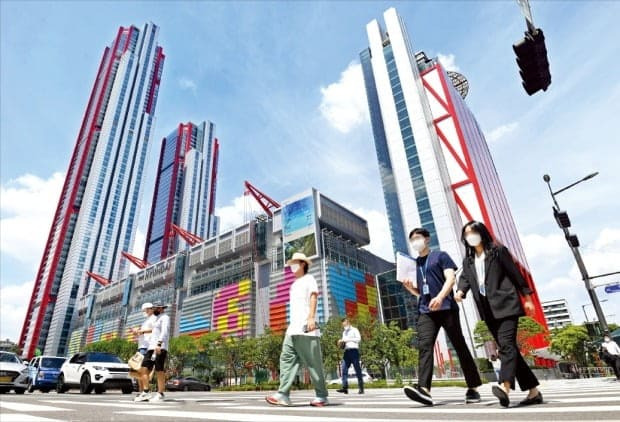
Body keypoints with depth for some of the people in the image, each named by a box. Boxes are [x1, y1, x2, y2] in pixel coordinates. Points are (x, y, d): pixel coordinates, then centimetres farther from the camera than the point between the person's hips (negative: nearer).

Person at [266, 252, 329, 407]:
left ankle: (321, 396, 4)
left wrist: (311, 317, -24)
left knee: (314, 363, -3)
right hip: (293, 329, 8)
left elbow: (313, 297, -10)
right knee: (287, 359, -3)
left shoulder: (309, 279, 5)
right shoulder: (294, 284, 27)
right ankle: (283, 394, -6)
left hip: (306, 328, -8)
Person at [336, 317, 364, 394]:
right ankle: (345, 388, -10)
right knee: (344, 369, -7)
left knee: (357, 370, -3)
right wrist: (341, 344, 4)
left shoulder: (354, 330, 6)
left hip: (354, 350, -6)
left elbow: (359, 339, -9)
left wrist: (348, 339, -13)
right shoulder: (344, 332, 24)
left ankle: (361, 388, 1)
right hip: (346, 351, 6)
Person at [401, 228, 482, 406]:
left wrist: (440, 297, -25)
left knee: (460, 346, 2)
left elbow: (451, 278, -8)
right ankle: (424, 389, -23)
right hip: (426, 311, 4)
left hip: (446, 308, -4)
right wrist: (409, 286, 2)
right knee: (424, 346, -13)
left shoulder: (440, 256, 6)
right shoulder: (413, 264, 20)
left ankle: (473, 388, 15)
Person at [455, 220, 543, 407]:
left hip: (506, 304, -6)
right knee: (507, 348, 7)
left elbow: (515, 273, 1)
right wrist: (460, 291, -16)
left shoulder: (498, 251, 2)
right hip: (488, 310, 6)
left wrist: (527, 297, -1)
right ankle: (533, 391, 16)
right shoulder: (468, 260, 17)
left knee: (506, 344, -19)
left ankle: (505, 387, -34)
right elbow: (465, 278, 5)